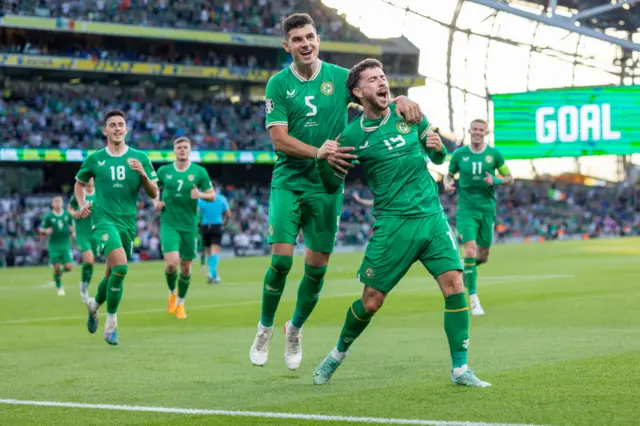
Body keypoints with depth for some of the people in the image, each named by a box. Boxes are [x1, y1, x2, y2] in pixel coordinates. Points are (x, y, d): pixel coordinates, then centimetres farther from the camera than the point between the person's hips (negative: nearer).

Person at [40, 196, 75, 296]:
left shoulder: (67, 215, 4)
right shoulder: (49, 216, -2)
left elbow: (71, 225, 20)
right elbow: (41, 230, 4)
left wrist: (73, 232, 0)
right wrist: (46, 231, -18)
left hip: (65, 244, 2)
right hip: (54, 245, -2)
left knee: (68, 267, -9)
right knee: (56, 267, -4)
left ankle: (61, 271, 26)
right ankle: (59, 287, 14)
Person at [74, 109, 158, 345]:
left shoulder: (139, 158, 5)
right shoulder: (94, 159, 3)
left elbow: (154, 194, 4)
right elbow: (79, 183, 21)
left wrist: (143, 174, -14)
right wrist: (82, 204, 2)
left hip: (128, 223, 3)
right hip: (104, 220, -3)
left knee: (112, 273, 13)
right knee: (121, 266, -25)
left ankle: (94, 304, 45)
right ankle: (111, 321, -11)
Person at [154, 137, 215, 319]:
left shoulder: (199, 172, 0)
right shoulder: (164, 171, 3)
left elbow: (212, 195, 4)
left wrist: (200, 195, -17)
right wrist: (156, 202, -1)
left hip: (189, 225, 1)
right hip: (169, 223, -1)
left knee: (186, 266, 6)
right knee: (171, 262, -18)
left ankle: (180, 303, 27)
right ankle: (172, 292, 12)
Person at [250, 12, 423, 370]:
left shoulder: (340, 77, 0)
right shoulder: (279, 84, -3)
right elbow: (280, 140, -9)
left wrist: (401, 100, -23)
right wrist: (321, 153, -22)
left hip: (327, 185, 2)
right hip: (288, 181, -1)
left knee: (317, 267, 4)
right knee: (281, 259, -12)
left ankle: (296, 329, 28)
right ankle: (266, 328, 11)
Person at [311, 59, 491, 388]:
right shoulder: (352, 135, -2)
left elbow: (438, 158, 18)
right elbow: (332, 186, 3)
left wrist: (438, 148, -6)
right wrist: (321, 158, -16)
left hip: (432, 216, 3)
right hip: (393, 223, -3)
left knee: (454, 285, -11)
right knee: (371, 301, 0)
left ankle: (460, 369, -3)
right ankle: (337, 355, 27)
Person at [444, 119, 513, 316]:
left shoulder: (494, 154, 1)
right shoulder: (459, 154, 1)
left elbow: (509, 178, 8)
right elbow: (449, 174, 14)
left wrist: (495, 181, -13)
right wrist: (447, 184, -9)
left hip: (487, 209, 2)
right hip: (466, 209, -2)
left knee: (483, 257, 7)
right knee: (470, 250, -17)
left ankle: (466, 268, 43)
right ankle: (473, 299, -12)